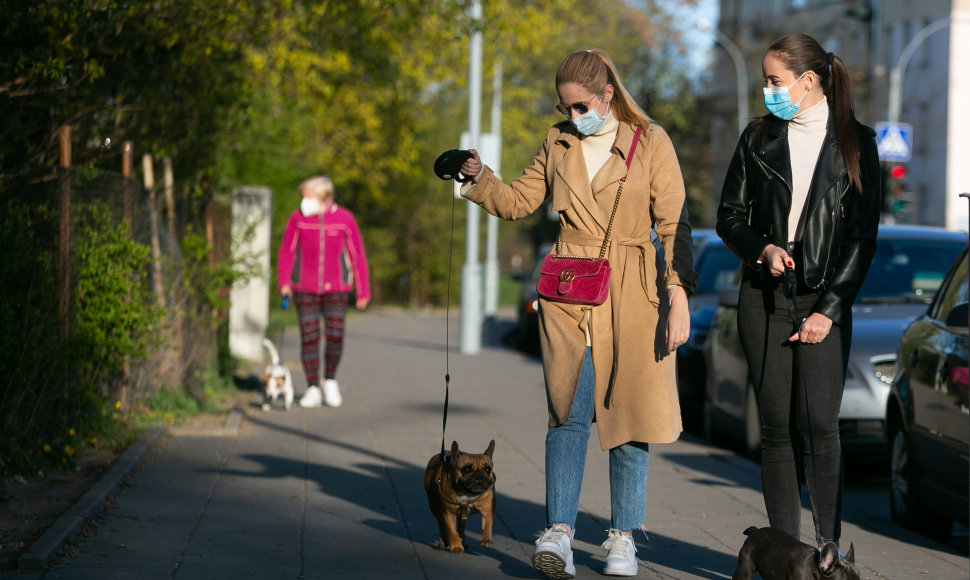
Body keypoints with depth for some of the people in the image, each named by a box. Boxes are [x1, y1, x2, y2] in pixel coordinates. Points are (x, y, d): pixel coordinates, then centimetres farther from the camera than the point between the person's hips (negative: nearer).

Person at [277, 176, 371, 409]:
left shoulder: (344, 219, -4)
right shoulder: (297, 218, -3)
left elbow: (357, 256, 1)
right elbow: (287, 252, 2)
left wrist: (363, 291, 1)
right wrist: (284, 282, -11)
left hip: (336, 289, 0)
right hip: (305, 289, 0)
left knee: (335, 336, -7)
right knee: (309, 337, -3)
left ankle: (330, 381, 17)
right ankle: (312, 390, 7)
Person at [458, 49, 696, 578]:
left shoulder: (650, 142, 1)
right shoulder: (559, 143, 11)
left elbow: (674, 223, -1)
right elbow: (519, 200, 18)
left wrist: (678, 295, -7)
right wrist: (479, 179, 0)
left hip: (631, 294, -2)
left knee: (628, 413, 2)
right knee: (570, 410, -7)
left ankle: (622, 536, 11)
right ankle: (558, 534, -11)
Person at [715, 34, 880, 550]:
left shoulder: (855, 142, 2)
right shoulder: (759, 138, 9)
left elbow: (863, 236, 1)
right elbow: (729, 216, 13)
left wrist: (830, 309, -7)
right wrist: (762, 249, -8)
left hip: (825, 301, -2)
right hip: (764, 297, 2)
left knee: (818, 423, -14)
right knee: (776, 425, 0)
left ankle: (829, 545, -6)